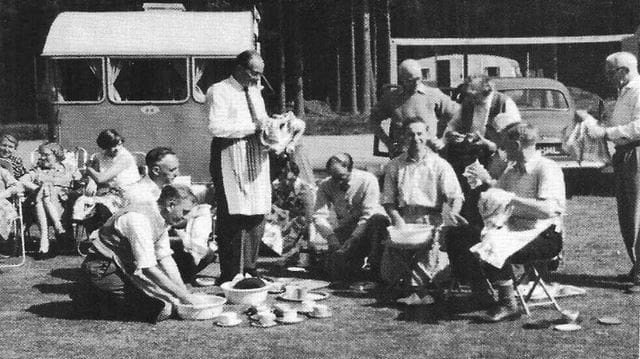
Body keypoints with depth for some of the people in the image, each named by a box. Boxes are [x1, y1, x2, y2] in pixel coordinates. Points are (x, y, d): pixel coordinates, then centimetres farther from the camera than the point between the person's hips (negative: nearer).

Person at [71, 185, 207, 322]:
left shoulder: (160, 218, 2)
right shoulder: (138, 219, -26)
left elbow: (165, 259, 6)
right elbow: (148, 268, -28)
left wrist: (185, 293, -2)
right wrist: (183, 296, -23)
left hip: (124, 267, 10)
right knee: (162, 309, -17)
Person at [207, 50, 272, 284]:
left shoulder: (255, 92, 20)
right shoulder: (219, 91, -4)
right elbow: (216, 127, -17)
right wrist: (252, 127, -17)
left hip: (256, 160, 7)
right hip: (230, 161, -7)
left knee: (257, 216, 5)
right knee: (232, 220, -7)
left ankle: (250, 270, 15)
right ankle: (229, 276, -1)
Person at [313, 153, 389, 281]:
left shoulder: (368, 180, -15)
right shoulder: (325, 186, -5)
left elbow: (368, 215, -20)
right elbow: (319, 216, -10)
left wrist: (353, 239, -30)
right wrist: (331, 236, -27)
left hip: (367, 226, -3)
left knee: (378, 219, -37)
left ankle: (375, 268, -31)